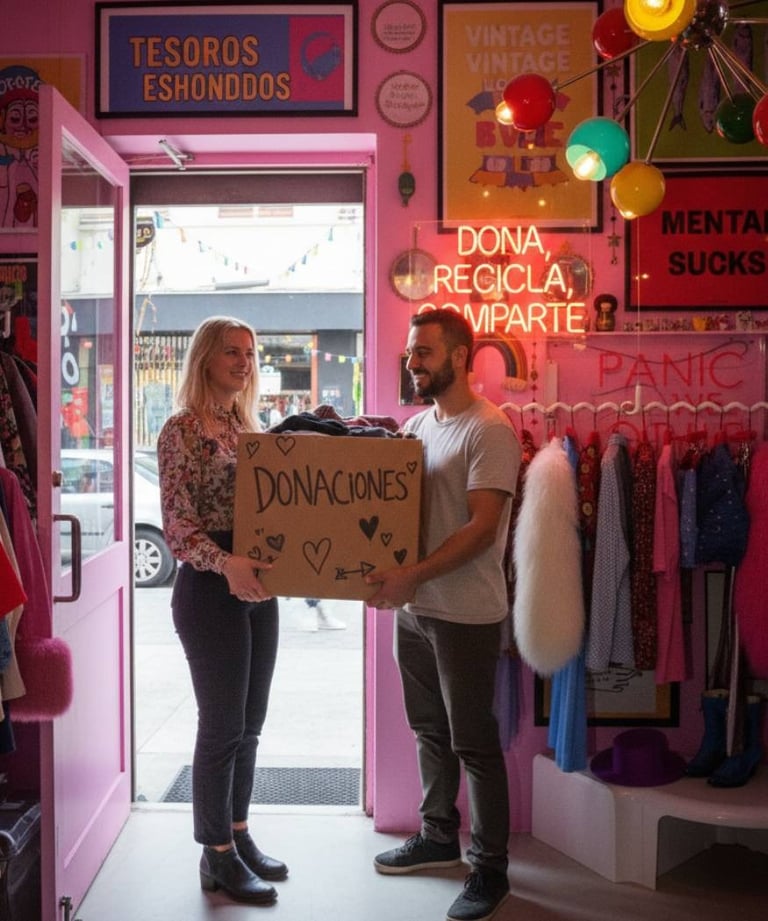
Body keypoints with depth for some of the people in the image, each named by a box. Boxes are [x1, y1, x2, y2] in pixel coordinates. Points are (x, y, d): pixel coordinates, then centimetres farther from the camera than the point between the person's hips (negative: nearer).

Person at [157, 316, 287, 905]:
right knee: (221, 725, 2)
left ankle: (239, 836, 31)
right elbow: (178, 525, -17)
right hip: (210, 589, -7)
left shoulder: (249, 427, 12)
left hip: (257, 586, 7)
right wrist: (226, 565, -33)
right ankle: (218, 857, 18)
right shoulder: (182, 430, -10)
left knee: (249, 723, 15)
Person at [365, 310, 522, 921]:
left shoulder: (490, 430, -14)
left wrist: (414, 575, -26)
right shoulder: (416, 425, 11)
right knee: (430, 731, 20)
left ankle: (490, 868, 19)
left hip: (466, 613, -8)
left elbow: (482, 526, -21)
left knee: (474, 744, 4)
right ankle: (438, 836, 38)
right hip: (414, 607, 8)